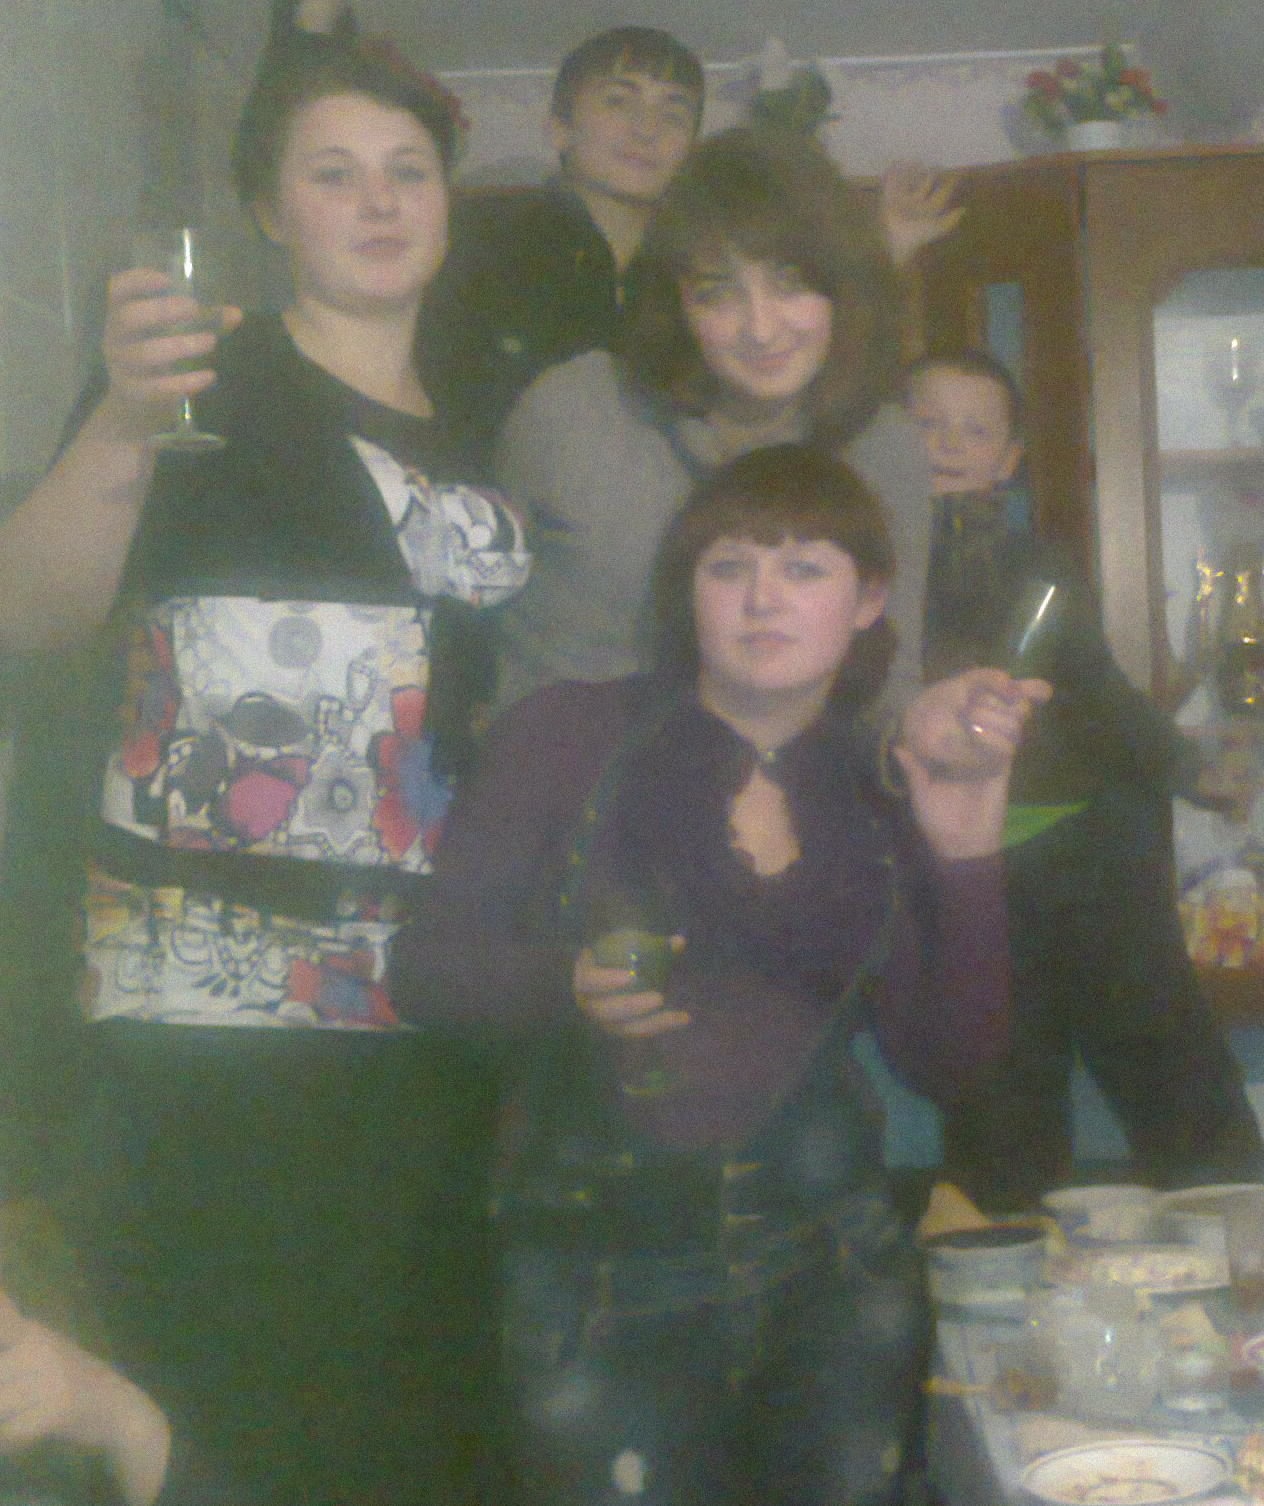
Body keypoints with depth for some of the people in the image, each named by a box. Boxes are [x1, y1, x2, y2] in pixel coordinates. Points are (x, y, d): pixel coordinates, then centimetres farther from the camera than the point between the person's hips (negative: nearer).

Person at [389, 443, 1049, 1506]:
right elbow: (427, 962, -3)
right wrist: (565, 986, -22)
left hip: (831, 1268, 3)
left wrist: (964, 850, -9)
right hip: (604, 1267, -3)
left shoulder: (882, 799, 7)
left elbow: (953, 1059, 1)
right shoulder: (571, 734, -3)